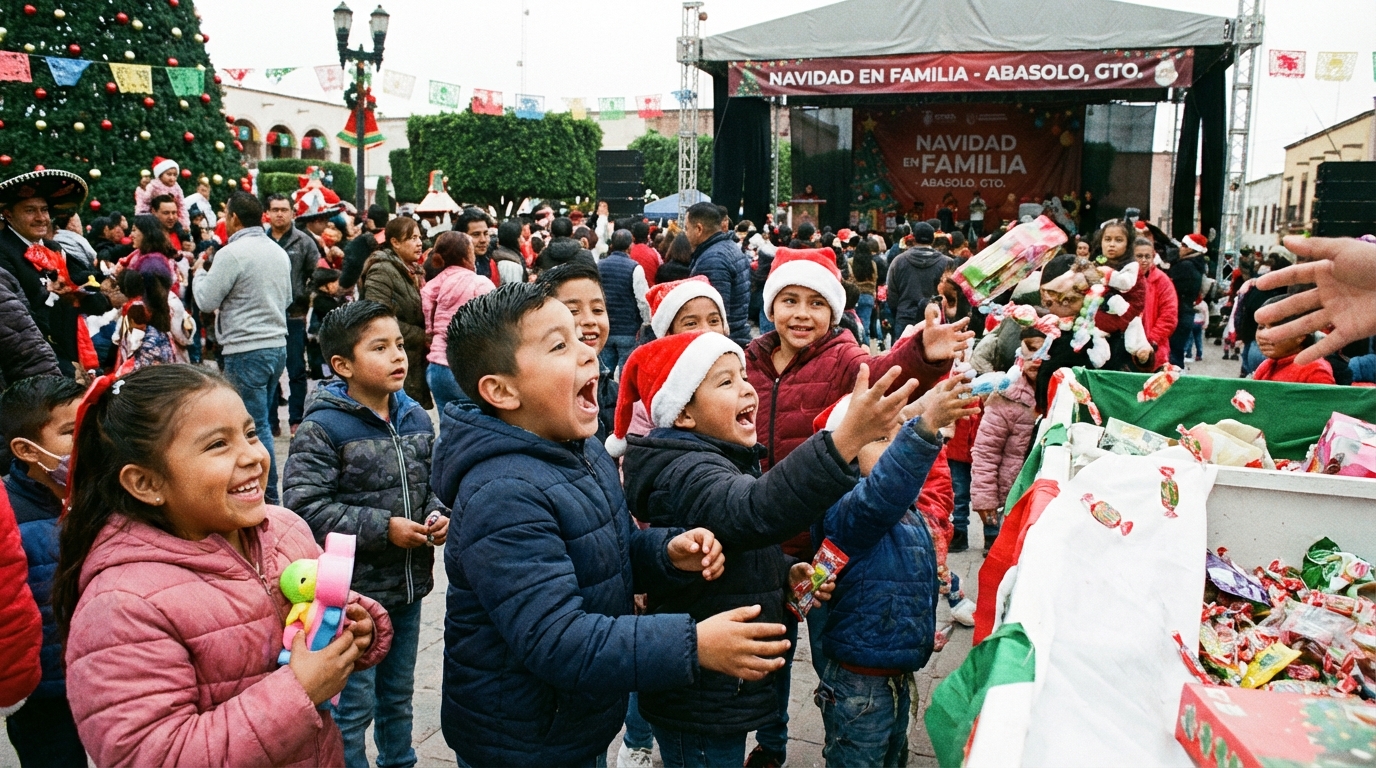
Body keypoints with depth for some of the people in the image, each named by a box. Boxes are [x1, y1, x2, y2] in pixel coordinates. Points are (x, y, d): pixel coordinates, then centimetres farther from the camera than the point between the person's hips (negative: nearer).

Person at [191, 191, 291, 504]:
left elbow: (206, 301, -7)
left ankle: (269, 498, 3)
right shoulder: (279, 251, 10)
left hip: (246, 351, -8)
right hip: (277, 345, 8)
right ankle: (265, 491, 23)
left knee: (255, 426, -2)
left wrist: (199, 272, 9)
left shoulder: (232, 253, -13)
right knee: (259, 421, 16)